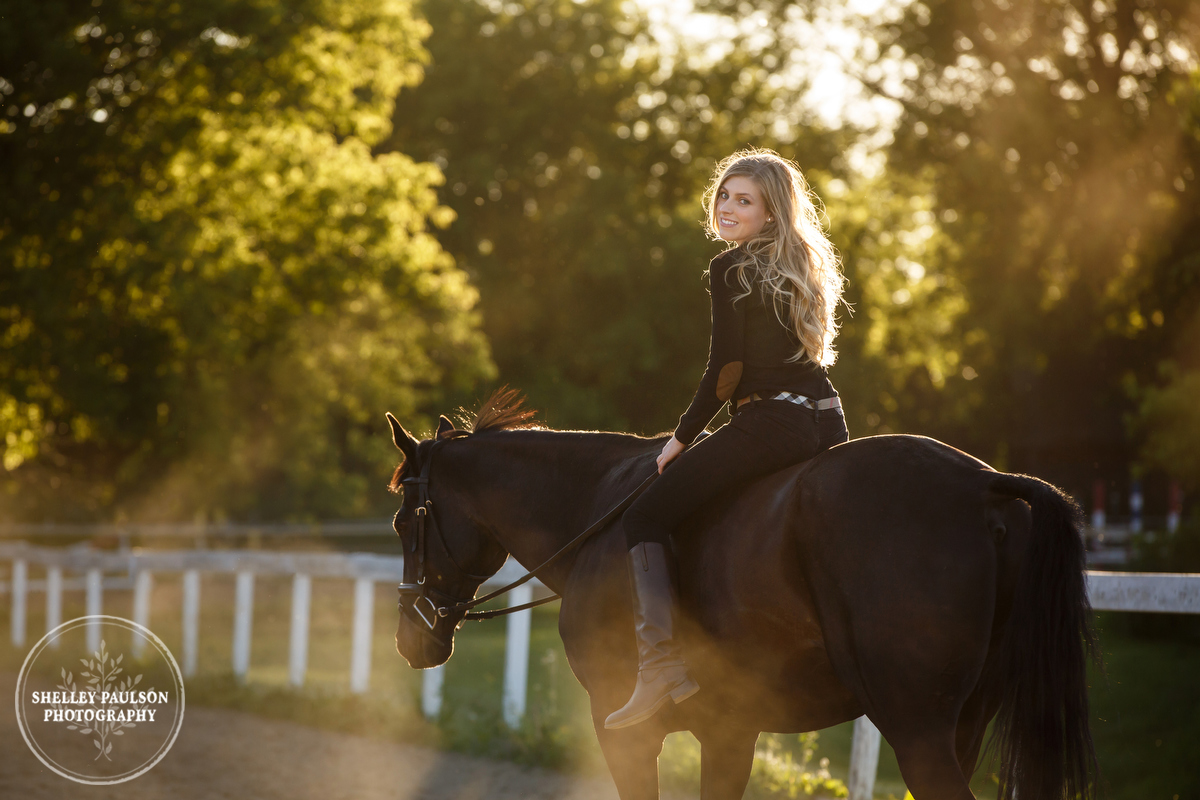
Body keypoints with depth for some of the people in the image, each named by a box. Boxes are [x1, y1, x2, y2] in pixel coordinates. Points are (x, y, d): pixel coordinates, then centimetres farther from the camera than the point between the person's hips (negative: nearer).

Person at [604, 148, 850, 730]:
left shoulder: (730, 270, -6)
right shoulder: (808, 269, 18)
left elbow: (727, 371, -11)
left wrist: (683, 436, 1)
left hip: (768, 423, -8)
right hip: (828, 425, 8)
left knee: (646, 517, -4)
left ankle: (661, 660, -17)